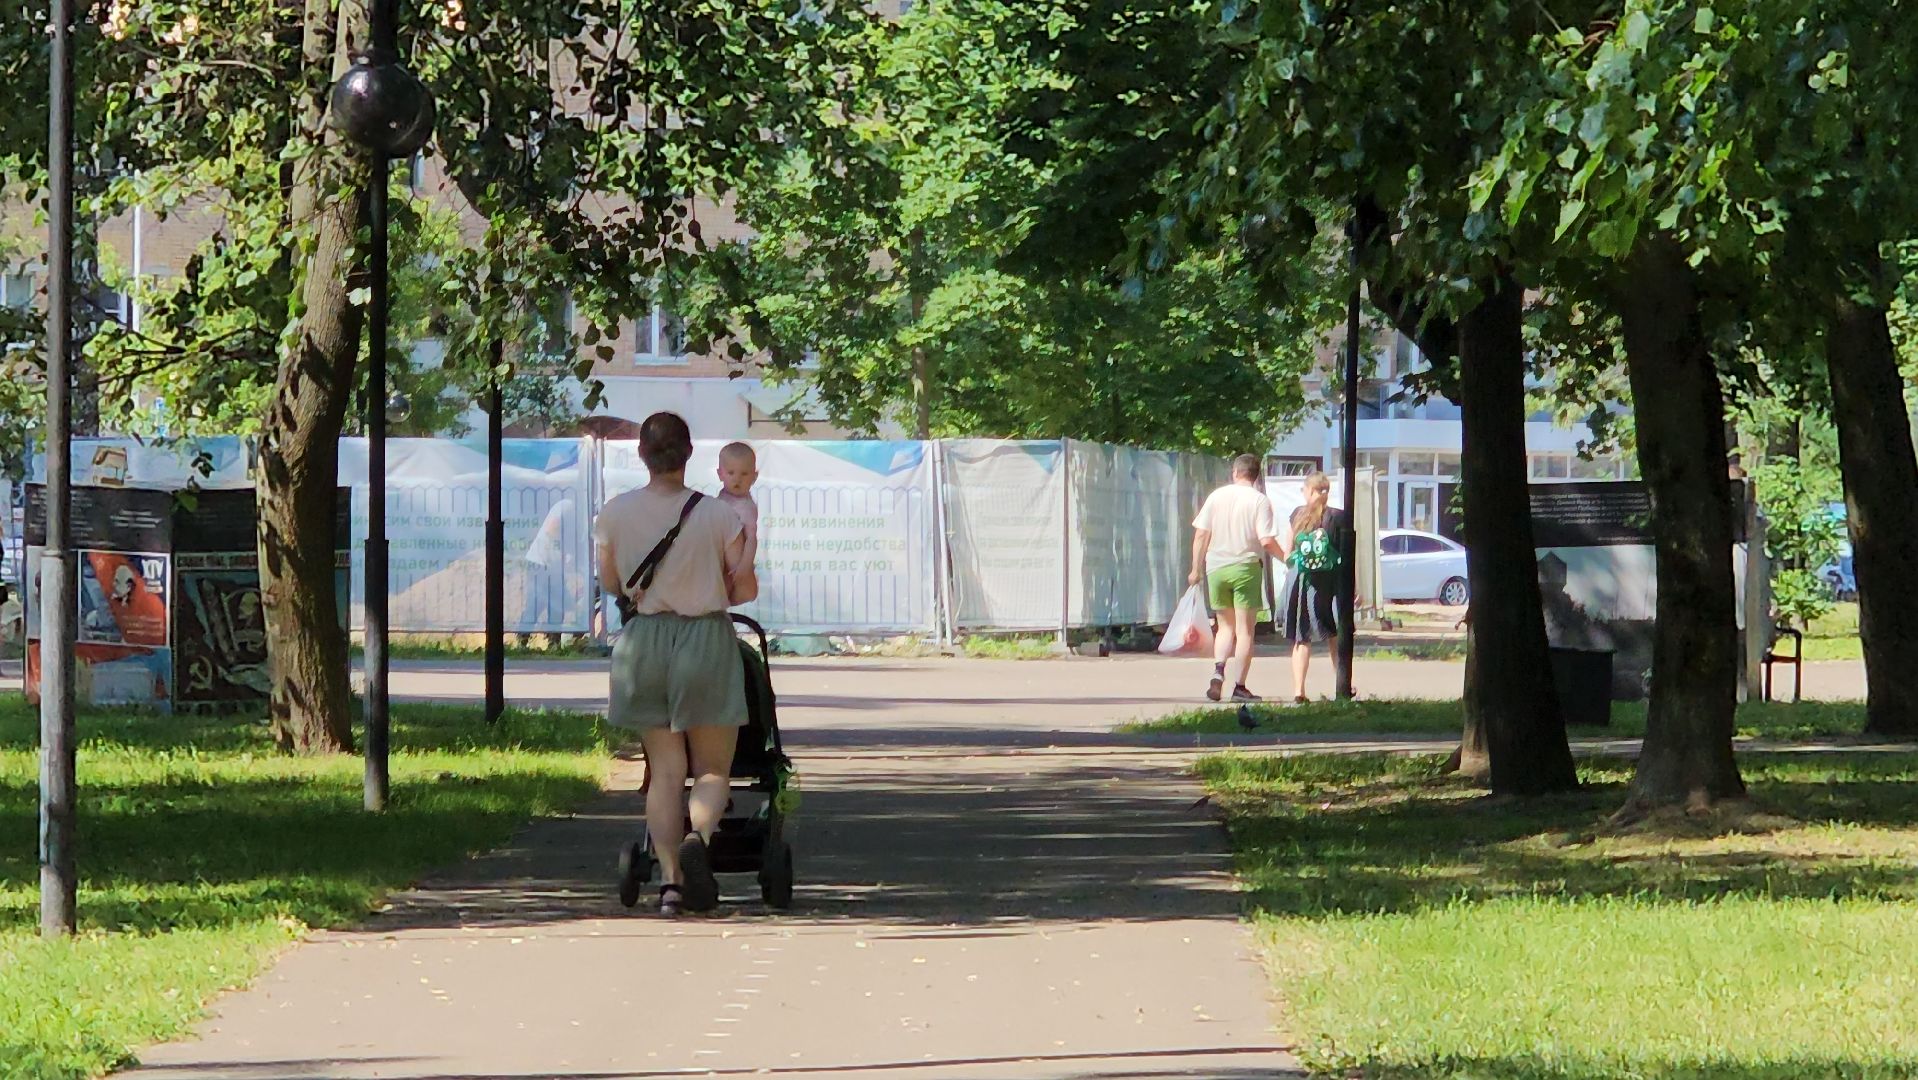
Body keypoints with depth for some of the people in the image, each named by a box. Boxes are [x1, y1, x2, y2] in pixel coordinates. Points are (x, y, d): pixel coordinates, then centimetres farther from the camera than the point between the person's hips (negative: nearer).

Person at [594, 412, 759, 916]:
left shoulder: (614, 515, -3)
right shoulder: (718, 516, -9)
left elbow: (610, 583, 8)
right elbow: (746, 588, -3)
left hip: (642, 641, 2)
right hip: (707, 640, -2)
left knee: (665, 769, 10)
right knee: (713, 768, 7)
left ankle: (669, 876, -3)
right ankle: (699, 836, -24)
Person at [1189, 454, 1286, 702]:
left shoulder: (1217, 496, 4)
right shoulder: (1260, 500, -6)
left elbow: (1201, 535, 3)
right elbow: (1267, 541, -13)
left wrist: (1197, 569, 10)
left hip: (1216, 568, 3)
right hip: (1246, 568, -3)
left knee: (1226, 626, 16)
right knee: (1245, 629, 4)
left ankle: (1218, 671, -8)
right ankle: (1239, 686, 0)